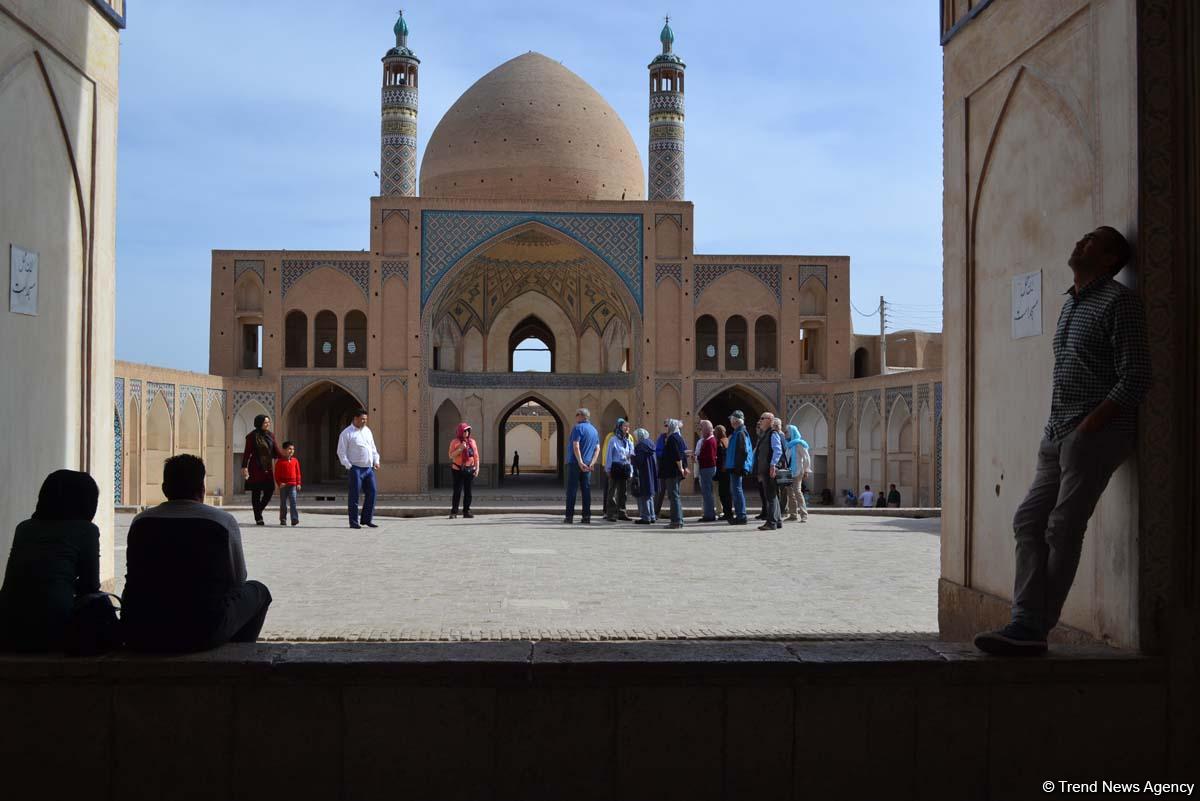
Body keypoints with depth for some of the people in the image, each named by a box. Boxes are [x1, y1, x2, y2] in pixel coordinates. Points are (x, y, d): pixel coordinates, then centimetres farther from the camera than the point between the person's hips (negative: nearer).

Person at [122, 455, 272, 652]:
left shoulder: (141, 521, 8)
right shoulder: (224, 521, 0)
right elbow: (238, 579, 12)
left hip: (139, 636, 4)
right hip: (201, 634, -3)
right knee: (258, 591, 22)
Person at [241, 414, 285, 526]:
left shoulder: (271, 435, 10)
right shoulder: (252, 436, -6)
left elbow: (276, 451, 9)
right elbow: (247, 453, -8)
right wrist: (244, 467, -15)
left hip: (268, 468, 5)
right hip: (256, 468, -5)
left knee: (270, 490, 0)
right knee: (256, 493, 0)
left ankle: (258, 511, 22)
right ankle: (258, 518, 6)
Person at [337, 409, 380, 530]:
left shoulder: (367, 431, 16)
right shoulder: (347, 433, -3)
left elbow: (373, 447, 22)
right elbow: (341, 452, -5)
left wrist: (376, 461, 10)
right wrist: (348, 466, -13)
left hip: (369, 468, 6)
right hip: (356, 468, -6)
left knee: (371, 492, 4)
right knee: (354, 495, -2)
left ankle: (367, 519, 14)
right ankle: (353, 522, 4)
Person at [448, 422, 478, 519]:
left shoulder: (472, 441, 9)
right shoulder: (455, 442, 0)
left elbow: (476, 456, 10)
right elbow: (451, 456, -5)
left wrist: (477, 468, 2)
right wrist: (460, 449, -18)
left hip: (470, 470, 3)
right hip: (458, 470, -3)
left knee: (468, 492, 4)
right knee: (457, 491, -7)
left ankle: (466, 511, 9)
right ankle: (454, 512, -4)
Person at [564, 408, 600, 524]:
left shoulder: (578, 428, -8)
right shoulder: (594, 430, 15)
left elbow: (576, 446, -18)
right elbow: (597, 449, 9)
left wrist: (580, 462, -20)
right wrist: (592, 463, 1)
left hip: (575, 463, -6)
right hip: (587, 464, 6)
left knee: (572, 489, -3)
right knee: (586, 489, 6)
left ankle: (569, 516, -4)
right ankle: (586, 516, 4)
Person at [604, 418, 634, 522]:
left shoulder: (629, 441, 12)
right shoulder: (613, 440, -2)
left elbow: (631, 456, 14)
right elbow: (609, 455, -3)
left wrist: (631, 470, 10)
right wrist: (608, 469, -7)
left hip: (626, 467, 6)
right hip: (616, 467, -5)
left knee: (623, 491, 10)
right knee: (612, 491, -5)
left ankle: (621, 513, 16)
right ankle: (610, 514, -5)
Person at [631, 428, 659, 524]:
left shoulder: (639, 446, -15)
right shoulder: (651, 444, 8)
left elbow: (638, 461, -17)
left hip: (643, 474, -8)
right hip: (652, 474, 8)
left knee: (643, 496, -1)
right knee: (650, 496, 17)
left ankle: (645, 517, -1)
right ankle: (652, 516, 21)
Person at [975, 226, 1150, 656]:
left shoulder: (1119, 302, -7)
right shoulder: (1070, 304, 20)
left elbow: (1135, 379, -14)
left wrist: (1087, 427, -17)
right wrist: (1056, 428, 12)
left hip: (1097, 433, -9)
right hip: (1057, 435, 9)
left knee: (1062, 529, -6)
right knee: (1028, 520, 2)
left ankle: (1035, 627, 0)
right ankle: (1027, 623, 3)